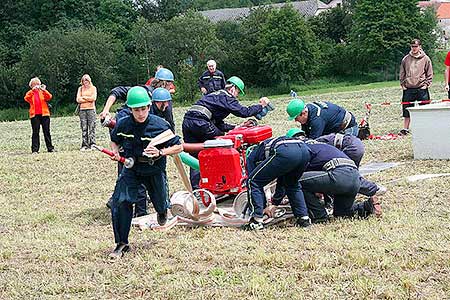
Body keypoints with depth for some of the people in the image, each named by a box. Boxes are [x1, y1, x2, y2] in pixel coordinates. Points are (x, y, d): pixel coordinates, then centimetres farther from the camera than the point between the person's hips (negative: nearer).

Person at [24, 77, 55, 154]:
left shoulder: (43, 92, 12)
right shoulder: (30, 93, 10)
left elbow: (49, 97, -5)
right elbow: (26, 98, -11)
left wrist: (44, 90, -19)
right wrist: (33, 90, -19)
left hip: (44, 114, 1)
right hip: (34, 115, -1)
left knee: (47, 132, 5)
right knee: (35, 132, -2)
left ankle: (50, 148, 11)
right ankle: (35, 149, -1)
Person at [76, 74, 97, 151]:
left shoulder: (93, 88, 7)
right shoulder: (80, 88, 14)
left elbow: (93, 98, -6)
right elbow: (78, 100, 2)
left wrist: (84, 97, -1)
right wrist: (88, 99, -4)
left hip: (91, 109, -2)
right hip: (82, 110, 2)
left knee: (92, 127, -6)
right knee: (84, 128, 0)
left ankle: (92, 144, -5)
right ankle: (84, 145, 0)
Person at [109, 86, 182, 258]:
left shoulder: (160, 125, -20)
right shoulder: (123, 125, -13)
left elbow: (179, 147, -12)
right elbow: (114, 141, 11)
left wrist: (161, 152, -27)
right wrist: (115, 151, -11)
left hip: (155, 171, -1)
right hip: (131, 168, 1)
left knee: (160, 204, 13)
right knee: (120, 202, -18)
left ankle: (162, 210, 57)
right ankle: (122, 244, -5)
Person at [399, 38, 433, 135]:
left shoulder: (425, 59, 2)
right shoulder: (406, 59, 7)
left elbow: (429, 74, 4)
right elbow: (402, 73, 13)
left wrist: (426, 84, -5)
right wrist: (402, 84, 4)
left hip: (421, 89, -2)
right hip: (408, 89, 2)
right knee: (407, 109, 3)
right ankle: (405, 129, 8)